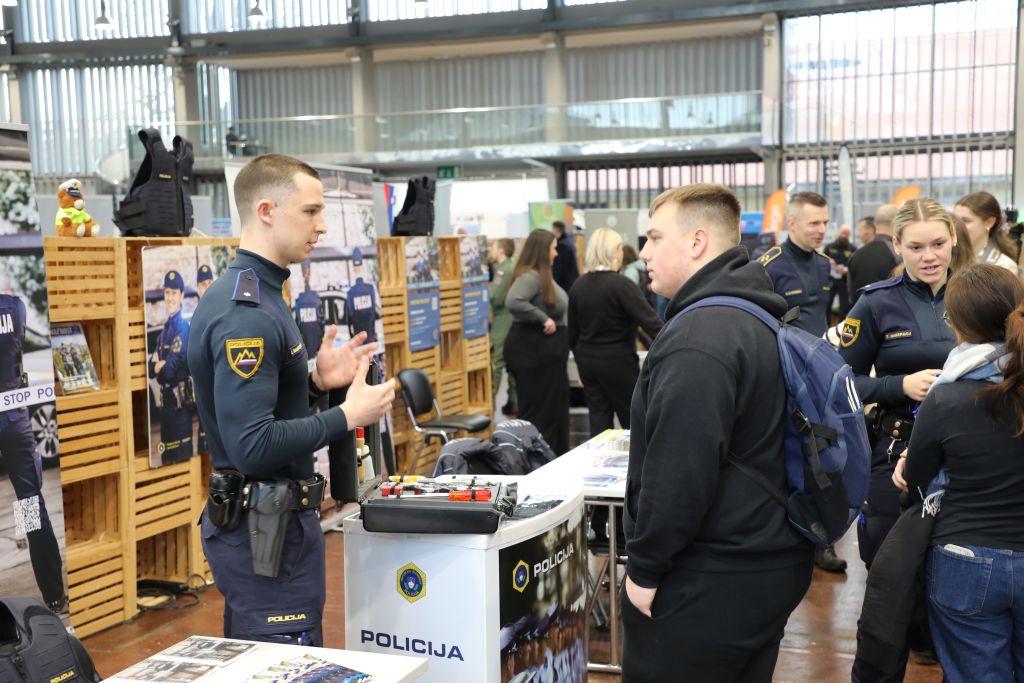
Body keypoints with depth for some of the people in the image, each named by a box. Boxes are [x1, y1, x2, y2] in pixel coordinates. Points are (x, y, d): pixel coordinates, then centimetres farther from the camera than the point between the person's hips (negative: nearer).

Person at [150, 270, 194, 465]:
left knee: (182, 451, -3)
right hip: (166, 400, 9)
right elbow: (152, 368, 10)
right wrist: (157, 363, -9)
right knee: (167, 453, 15)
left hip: (180, 401, -9)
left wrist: (159, 365, -2)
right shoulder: (165, 328, 13)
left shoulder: (183, 326, -13)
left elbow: (171, 370, -19)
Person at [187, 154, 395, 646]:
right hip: (267, 530, -10)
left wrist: (316, 381, 5)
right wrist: (348, 416, -19)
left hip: (255, 518, 10)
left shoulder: (243, 294, 11)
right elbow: (253, 446, -27)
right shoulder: (247, 313, -22)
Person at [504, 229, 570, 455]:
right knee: (537, 412, -3)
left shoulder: (544, 276, 12)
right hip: (533, 351, -10)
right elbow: (513, 302, -35)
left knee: (556, 409, 16)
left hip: (547, 352, 10)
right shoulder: (529, 276, -18)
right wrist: (543, 319, -26)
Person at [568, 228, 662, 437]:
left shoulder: (578, 286, 3)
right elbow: (650, 321, -22)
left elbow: (573, 332, 9)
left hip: (587, 361, 6)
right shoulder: (621, 285, -16)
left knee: (599, 420, 9)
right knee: (632, 419, 8)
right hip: (618, 363, -5)